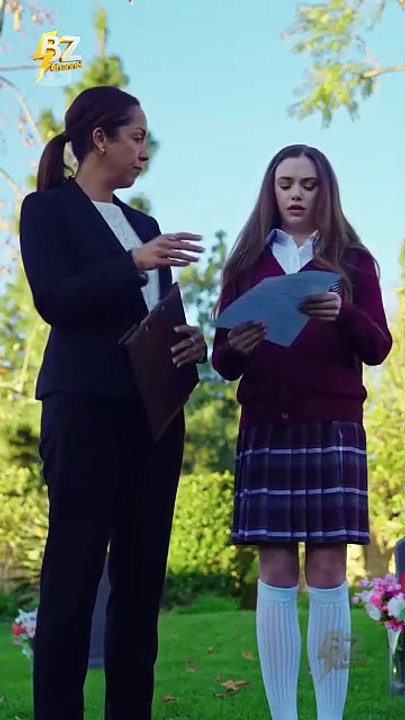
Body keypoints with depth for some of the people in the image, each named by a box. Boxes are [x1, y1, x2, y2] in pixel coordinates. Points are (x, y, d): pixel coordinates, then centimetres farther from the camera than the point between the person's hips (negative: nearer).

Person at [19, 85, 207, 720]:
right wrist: (134, 263, -20)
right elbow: (53, 300, -11)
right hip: (86, 404, -6)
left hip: (155, 408, 6)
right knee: (75, 567, -6)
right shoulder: (48, 210, 3)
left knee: (142, 570, 3)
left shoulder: (144, 225, 20)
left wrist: (193, 342, -2)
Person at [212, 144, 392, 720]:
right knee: (275, 571, -2)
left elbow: (378, 348, 0)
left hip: (333, 428, -1)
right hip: (266, 428, 1)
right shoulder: (247, 263, 13)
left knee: (328, 569, -5)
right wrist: (236, 347, -14)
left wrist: (343, 315, -19)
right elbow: (223, 363, 9)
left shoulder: (352, 260, 9)